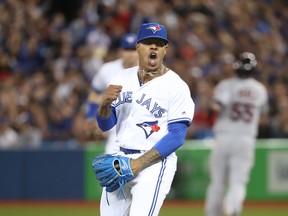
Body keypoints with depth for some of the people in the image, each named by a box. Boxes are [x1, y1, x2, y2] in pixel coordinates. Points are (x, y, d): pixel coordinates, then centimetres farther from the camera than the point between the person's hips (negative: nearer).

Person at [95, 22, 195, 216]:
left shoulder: (177, 87, -8)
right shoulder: (123, 78, 9)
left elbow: (177, 136, -13)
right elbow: (105, 124, 11)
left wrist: (140, 163, -21)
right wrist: (105, 103, -13)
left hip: (154, 163, -6)